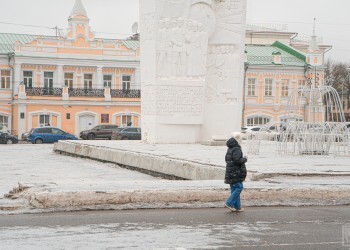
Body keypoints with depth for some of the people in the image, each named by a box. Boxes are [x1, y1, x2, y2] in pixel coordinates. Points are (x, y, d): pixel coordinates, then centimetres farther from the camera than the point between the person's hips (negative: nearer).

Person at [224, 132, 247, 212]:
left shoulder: (229, 148, 14)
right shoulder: (237, 149, -17)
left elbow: (226, 159, 23)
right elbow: (237, 160, -25)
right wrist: (244, 159, -8)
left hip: (230, 172, 10)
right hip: (236, 172, -10)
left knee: (234, 189, 11)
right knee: (239, 187, -5)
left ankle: (237, 206, 14)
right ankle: (229, 203, -10)